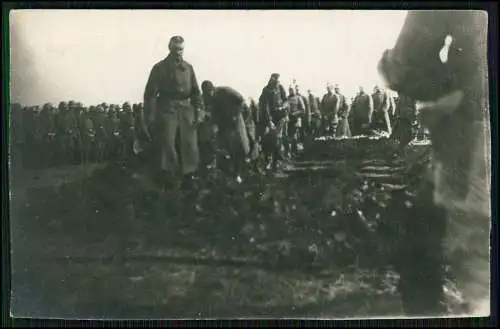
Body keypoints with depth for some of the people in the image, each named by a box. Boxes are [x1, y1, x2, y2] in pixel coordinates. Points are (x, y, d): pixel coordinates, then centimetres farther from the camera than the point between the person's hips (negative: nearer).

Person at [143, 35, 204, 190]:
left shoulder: (188, 67, 12)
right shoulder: (160, 68, 1)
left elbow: (196, 91, 13)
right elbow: (151, 92, -3)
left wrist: (199, 111, 4)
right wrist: (151, 114, -9)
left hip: (186, 109, 3)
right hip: (167, 109, -3)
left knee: (190, 144, 0)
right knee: (168, 144, -1)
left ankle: (189, 176, 9)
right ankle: (168, 176, 11)